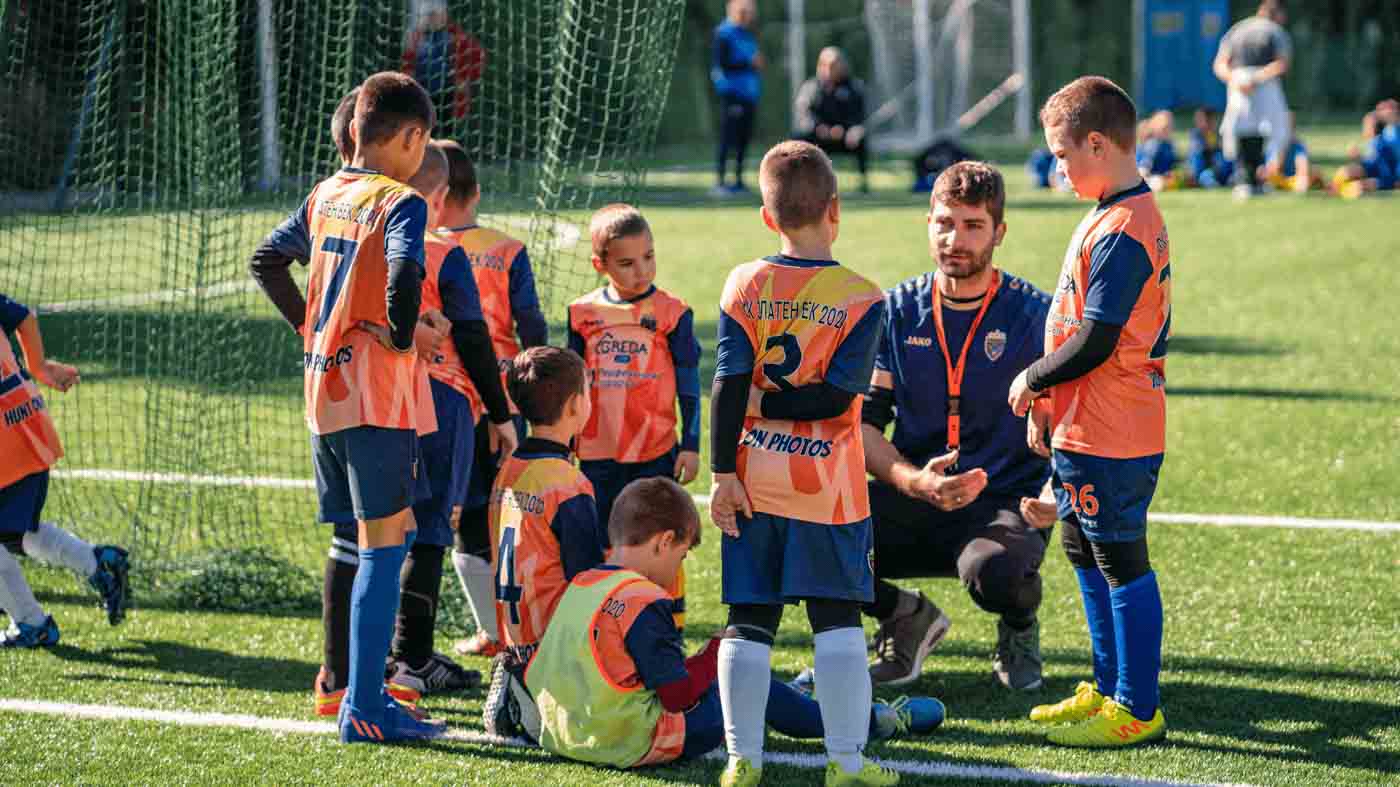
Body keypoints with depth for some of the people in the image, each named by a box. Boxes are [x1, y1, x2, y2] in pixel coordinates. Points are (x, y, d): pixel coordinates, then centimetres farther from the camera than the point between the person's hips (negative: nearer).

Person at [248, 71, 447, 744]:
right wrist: (404, 335, -14)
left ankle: (361, 688, 19)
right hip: (377, 397, -8)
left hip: (323, 387, 8)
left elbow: (267, 259, 22)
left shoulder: (325, 196, 12)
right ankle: (364, 709, -5)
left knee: (392, 531, 17)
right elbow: (404, 272, -30)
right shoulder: (400, 203, -11)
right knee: (383, 544, -4)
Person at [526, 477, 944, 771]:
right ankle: (874, 722, 15)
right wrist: (718, 652, 0)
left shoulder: (578, 587, 8)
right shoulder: (643, 603, -18)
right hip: (633, 742, -9)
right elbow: (679, 695, -19)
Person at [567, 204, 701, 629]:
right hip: (597, 455, 3)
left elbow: (689, 386, 1)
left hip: (656, 454, -3)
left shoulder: (672, 313, -3)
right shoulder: (583, 313, 4)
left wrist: (690, 445, -2)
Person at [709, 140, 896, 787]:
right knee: (837, 621, 3)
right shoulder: (861, 297, -5)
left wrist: (724, 473, -5)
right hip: (828, 484, -2)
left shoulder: (744, 285, 0)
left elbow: (728, 386, -5)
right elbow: (838, 396, -12)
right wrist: (770, 403, -1)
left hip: (753, 482, 2)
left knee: (748, 623, 7)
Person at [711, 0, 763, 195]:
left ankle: (739, 180, 18)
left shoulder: (747, 34, 16)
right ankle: (719, 182, -9)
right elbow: (720, 63, -16)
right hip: (732, 96, -8)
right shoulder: (725, 34, -9)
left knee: (744, 137, 10)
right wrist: (749, 63, -18)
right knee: (728, 137, -10)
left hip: (748, 95, 8)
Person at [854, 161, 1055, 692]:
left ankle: (1019, 628, 4)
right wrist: (914, 481, -19)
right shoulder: (896, 311, 6)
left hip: (1003, 507, -3)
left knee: (994, 572, -39)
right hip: (911, 504, 3)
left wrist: (1055, 496, -26)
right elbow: (862, 422, 1)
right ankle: (907, 617, 7)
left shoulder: (1034, 316, -3)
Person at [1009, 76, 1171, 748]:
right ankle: (1110, 687, 31)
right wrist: (1047, 389, 14)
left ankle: (1137, 710, 6)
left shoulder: (1119, 231, -21)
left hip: (1108, 439, -10)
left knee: (1123, 566, -2)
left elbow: (1094, 343, -24)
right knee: (1087, 555, 20)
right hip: (1084, 432, 10)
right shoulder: (1133, 214, 11)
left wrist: (1033, 379, -10)